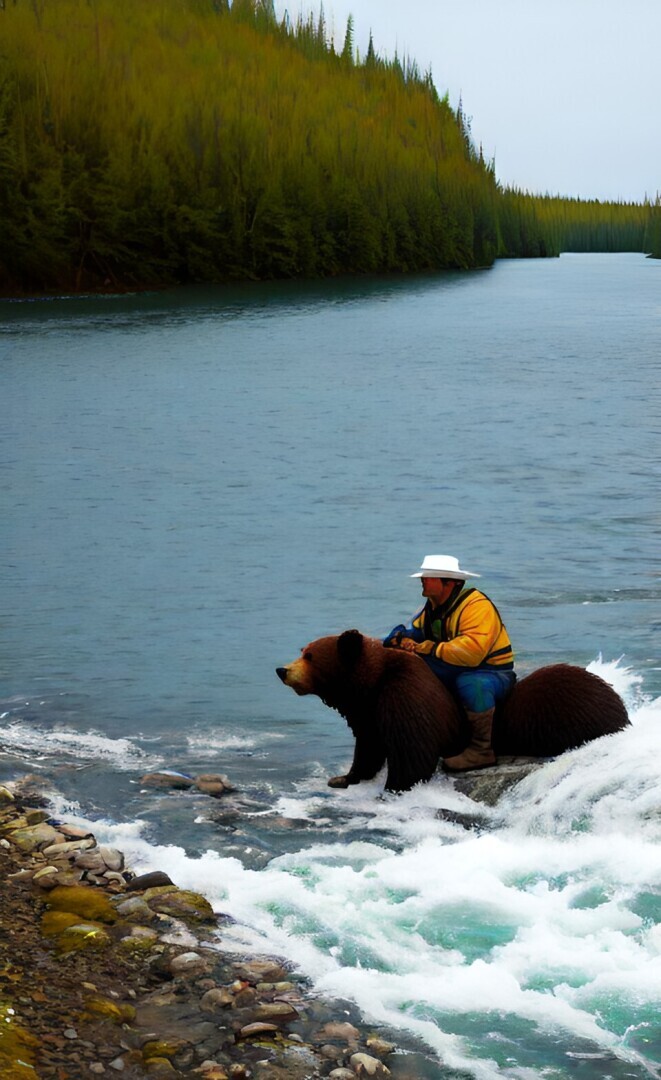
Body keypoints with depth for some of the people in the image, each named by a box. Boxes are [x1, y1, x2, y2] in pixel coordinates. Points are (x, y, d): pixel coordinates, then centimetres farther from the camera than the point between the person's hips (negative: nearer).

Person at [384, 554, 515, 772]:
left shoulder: (477, 607, -23)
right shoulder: (432, 607, 6)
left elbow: (471, 652, -37)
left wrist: (427, 649, -31)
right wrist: (401, 638, -13)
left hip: (493, 674, -9)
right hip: (456, 672, 9)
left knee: (471, 682, -40)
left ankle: (481, 750, -28)